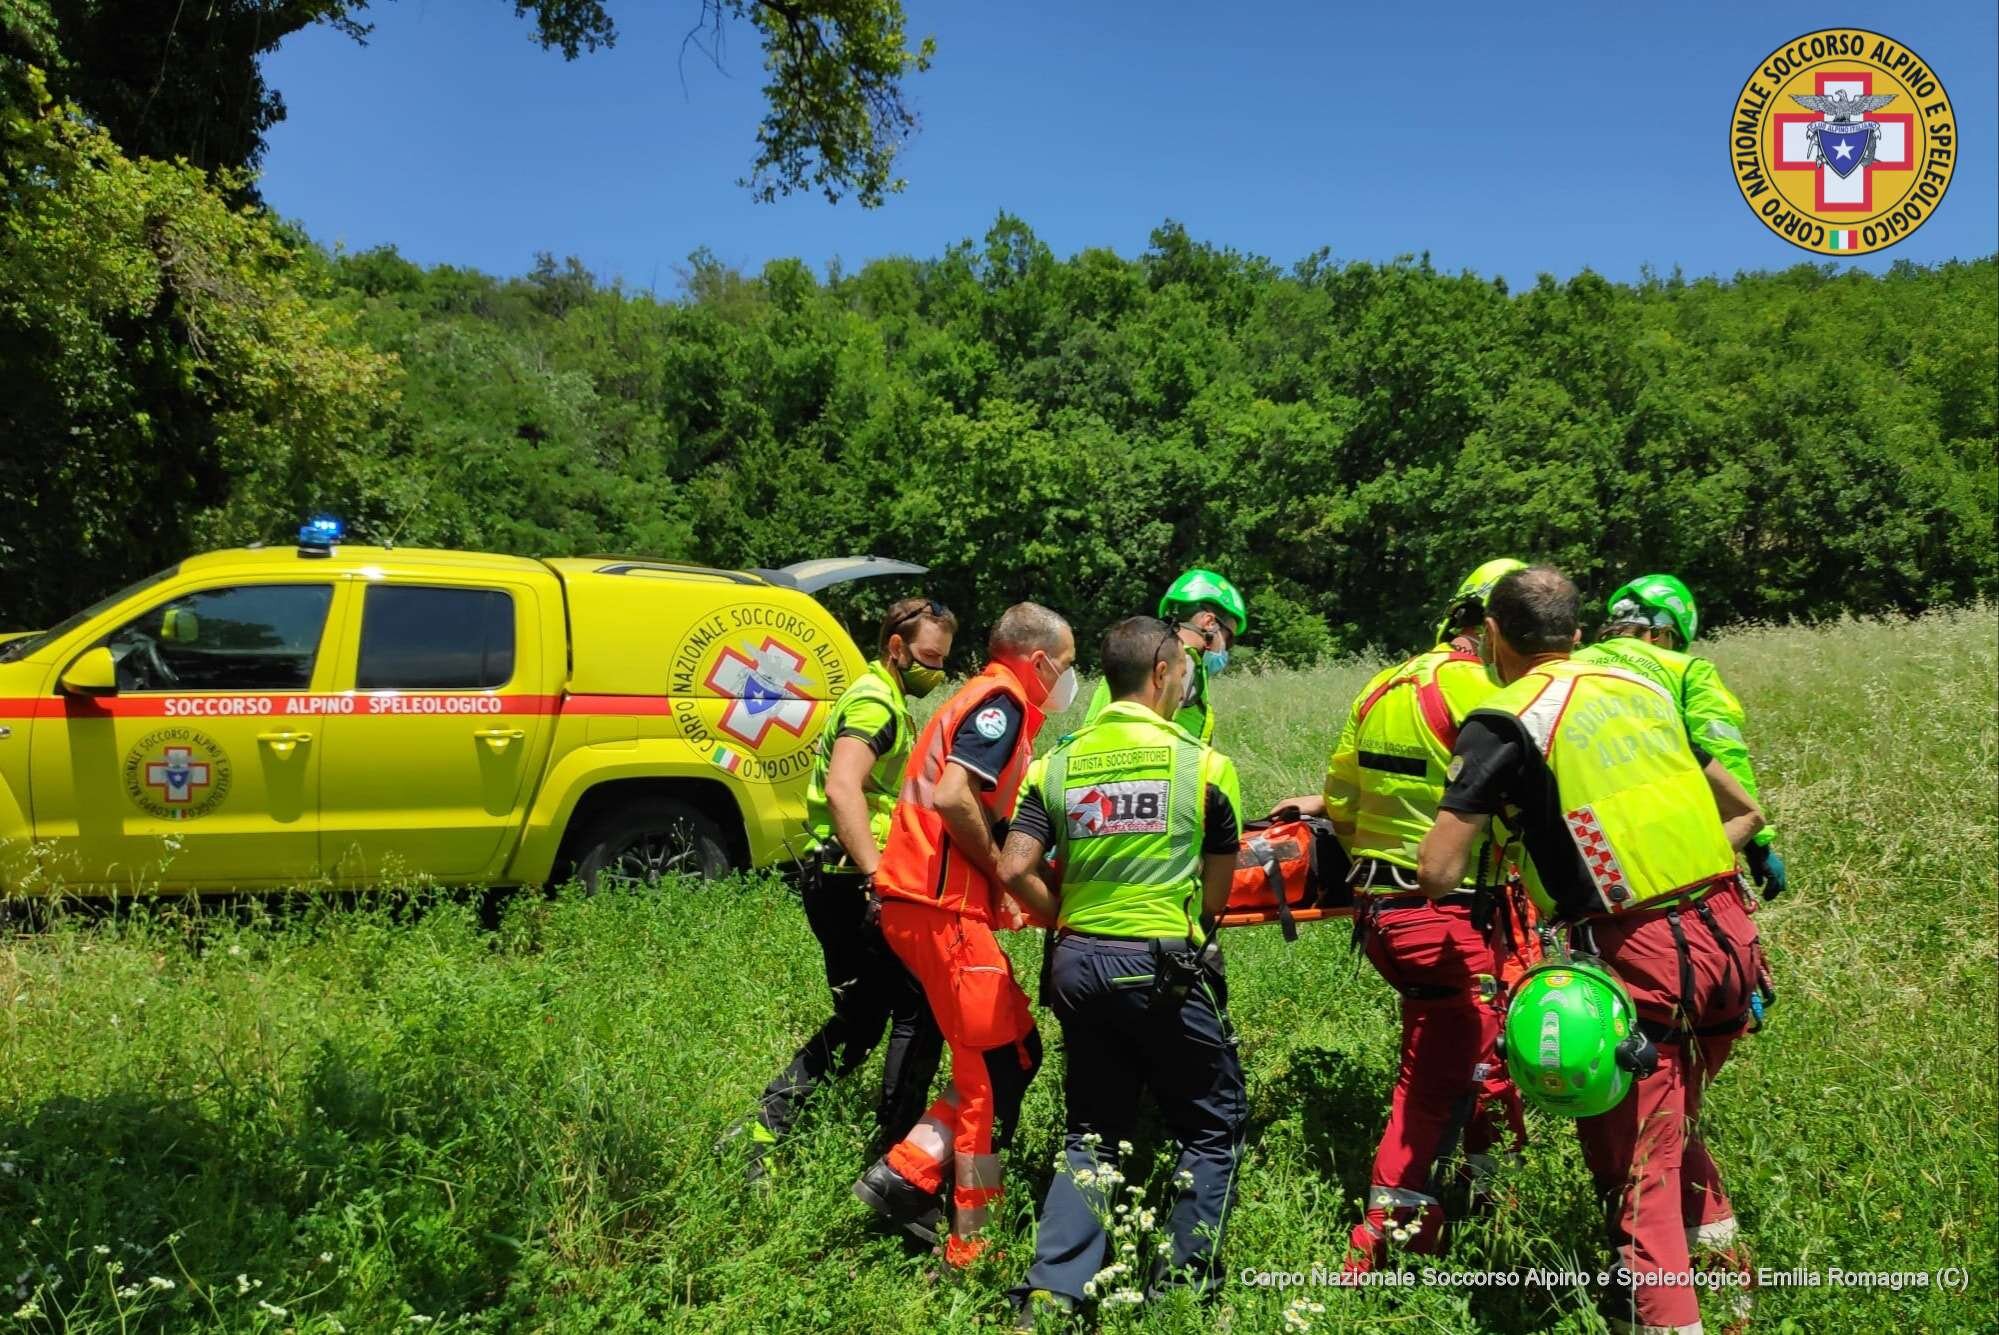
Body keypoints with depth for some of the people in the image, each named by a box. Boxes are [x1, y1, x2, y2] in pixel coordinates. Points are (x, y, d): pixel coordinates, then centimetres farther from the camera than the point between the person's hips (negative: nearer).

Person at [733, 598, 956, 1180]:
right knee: (921, 1010, -3)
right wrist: (878, 877, -33)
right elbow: (842, 789, -29)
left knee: (859, 1020, 16)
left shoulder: (882, 700, 21)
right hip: (852, 883, -10)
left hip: (840, 881, 10)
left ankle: (763, 1128, 17)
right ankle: (891, 1154, 5)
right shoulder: (875, 701, -13)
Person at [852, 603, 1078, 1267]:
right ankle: (970, 1248, 7)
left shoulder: (981, 700, 22)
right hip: (942, 907, -10)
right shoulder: (1001, 700, -10)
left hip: (925, 903, 10)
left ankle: (904, 1174, 13)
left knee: (1015, 1051, 13)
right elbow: (952, 796, -23)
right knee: (997, 1066, -2)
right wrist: (998, 870, -12)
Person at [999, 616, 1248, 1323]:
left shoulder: (1057, 763, 3)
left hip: (1078, 965, 5)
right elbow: (1215, 894, 0)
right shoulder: (1204, 763, -5)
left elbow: (1016, 870, -4)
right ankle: (1185, 1280, 19)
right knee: (1214, 1124, 17)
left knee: (1092, 1133, 18)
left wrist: (1070, 919, 11)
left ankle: (1052, 1292, 13)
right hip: (1163, 968, -4)